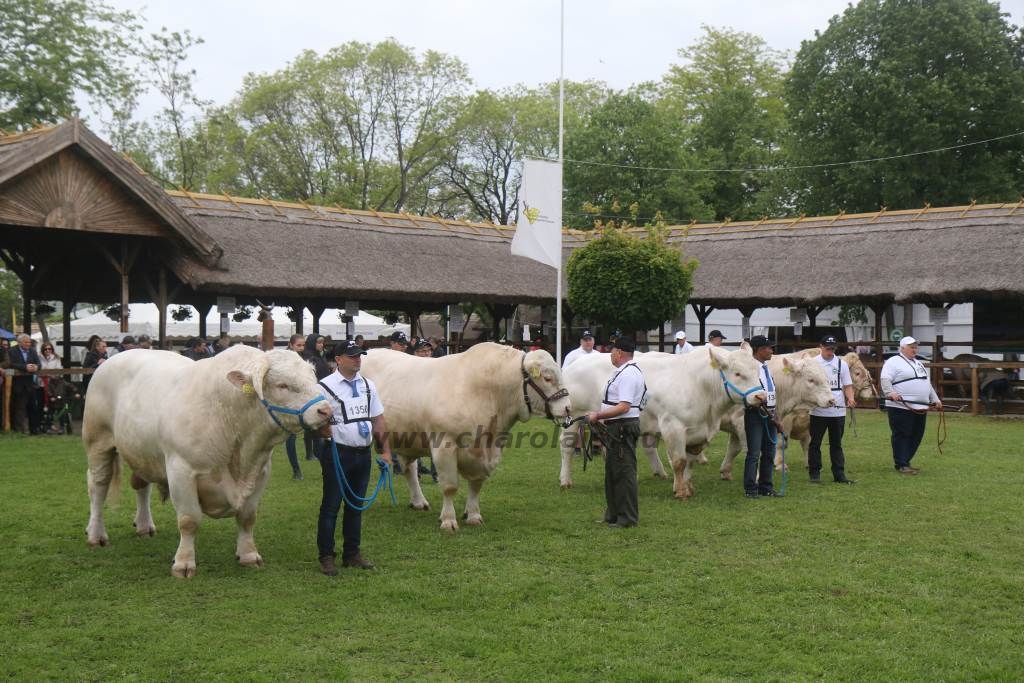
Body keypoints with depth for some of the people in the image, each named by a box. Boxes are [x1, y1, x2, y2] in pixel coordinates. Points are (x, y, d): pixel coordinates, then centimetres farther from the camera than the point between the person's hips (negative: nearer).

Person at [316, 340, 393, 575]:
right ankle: (326, 557, 8)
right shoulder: (326, 386, -7)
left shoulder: (368, 386, 12)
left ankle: (352, 553, 24)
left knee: (356, 505, 13)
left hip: (363, 453, 6)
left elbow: (379, 420, 15)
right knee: (331, 506, 0)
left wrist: (386, 450, 11)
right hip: (337, 452, -6)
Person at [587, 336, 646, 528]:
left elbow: (624, 407, -24)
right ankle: (613, 515, 25)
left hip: (623, 427, -11)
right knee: (612, 472, 17)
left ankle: (628, 518, 0)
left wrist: (598, 415, -20)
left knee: (624, 473, -5)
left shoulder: (628, 374, -17)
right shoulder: (625, 372, 17)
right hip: (617, 428, 11)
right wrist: (600, 416, 19)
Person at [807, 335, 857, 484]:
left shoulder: (842, 364, 8)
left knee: (836, 444, 9)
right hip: (818, 411, -2)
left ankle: (839, 475, 12)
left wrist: (850, 399, -9)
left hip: (838, 410, 2)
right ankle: (814, 474, 11)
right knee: (815, 443, 3)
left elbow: (848, 385, 10)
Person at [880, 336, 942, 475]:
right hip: (901, 407, -8)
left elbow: (928, 384, 30)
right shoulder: (893, 362, -3)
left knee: (916, 437, 9)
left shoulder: (918, 363, 25)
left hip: (920, 408, 9)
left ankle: (905, 462, 19)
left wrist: (935, 400, 25)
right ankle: (901, 465, -1)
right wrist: (890, 392, -33)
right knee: (902, 436, -5)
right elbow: (885, 379, -17)